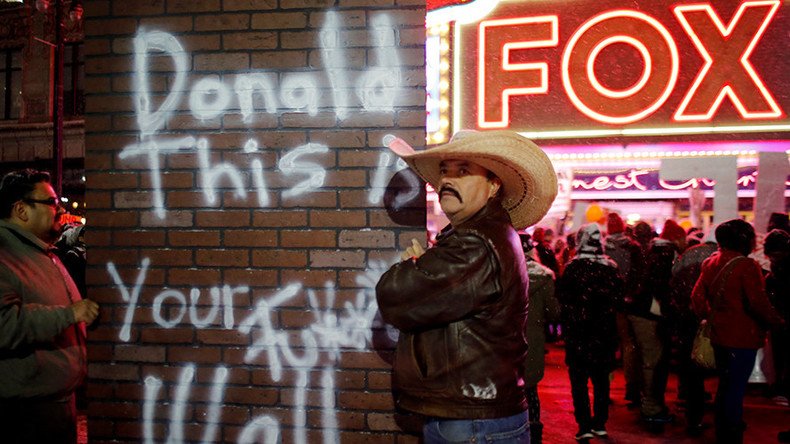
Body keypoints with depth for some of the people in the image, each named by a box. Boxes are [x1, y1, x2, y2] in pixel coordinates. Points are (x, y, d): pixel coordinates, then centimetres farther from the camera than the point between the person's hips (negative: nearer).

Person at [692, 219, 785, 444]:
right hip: (743, 337, -7)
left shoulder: (711, 263, 5)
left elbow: (697, 295, 7)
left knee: (724, 386, 21)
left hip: (719, 335, 8)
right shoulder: (746, 266, -18)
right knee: (736, 390, 1)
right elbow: (758, 302, -21)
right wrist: (777, 321, -7)